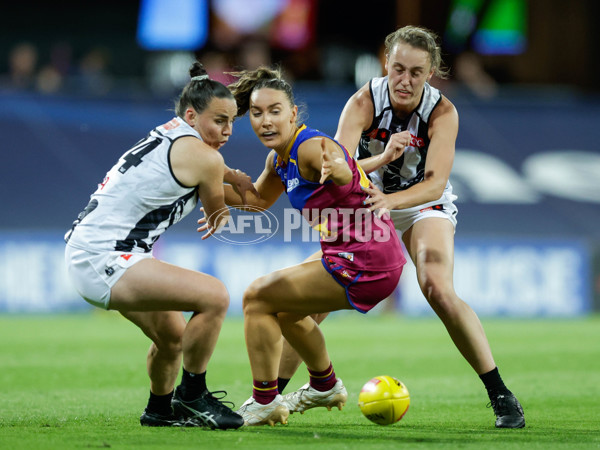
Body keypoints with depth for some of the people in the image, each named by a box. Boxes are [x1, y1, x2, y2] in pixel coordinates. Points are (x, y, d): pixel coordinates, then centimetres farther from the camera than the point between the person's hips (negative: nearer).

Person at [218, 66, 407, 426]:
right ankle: (325, 386, 47)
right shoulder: (280, 157, 7)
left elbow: (345, 176, -44)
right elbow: (260, 197, 27)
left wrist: (335, 169, -66)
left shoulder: (311, 148, -21)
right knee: (283, 306, 29)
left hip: (364, 268, -10)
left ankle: (264, 402, 7)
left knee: (258, 297, -2)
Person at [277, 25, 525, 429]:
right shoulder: (364, 102, -24)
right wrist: (381, 158, -57)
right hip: (366, 201, 1)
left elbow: (435, 183, -34)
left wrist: (389, 200, -53)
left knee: (439, 291, -24)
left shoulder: (443, 112, -25)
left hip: (425, 205, -1)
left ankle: (501, 396, -14)